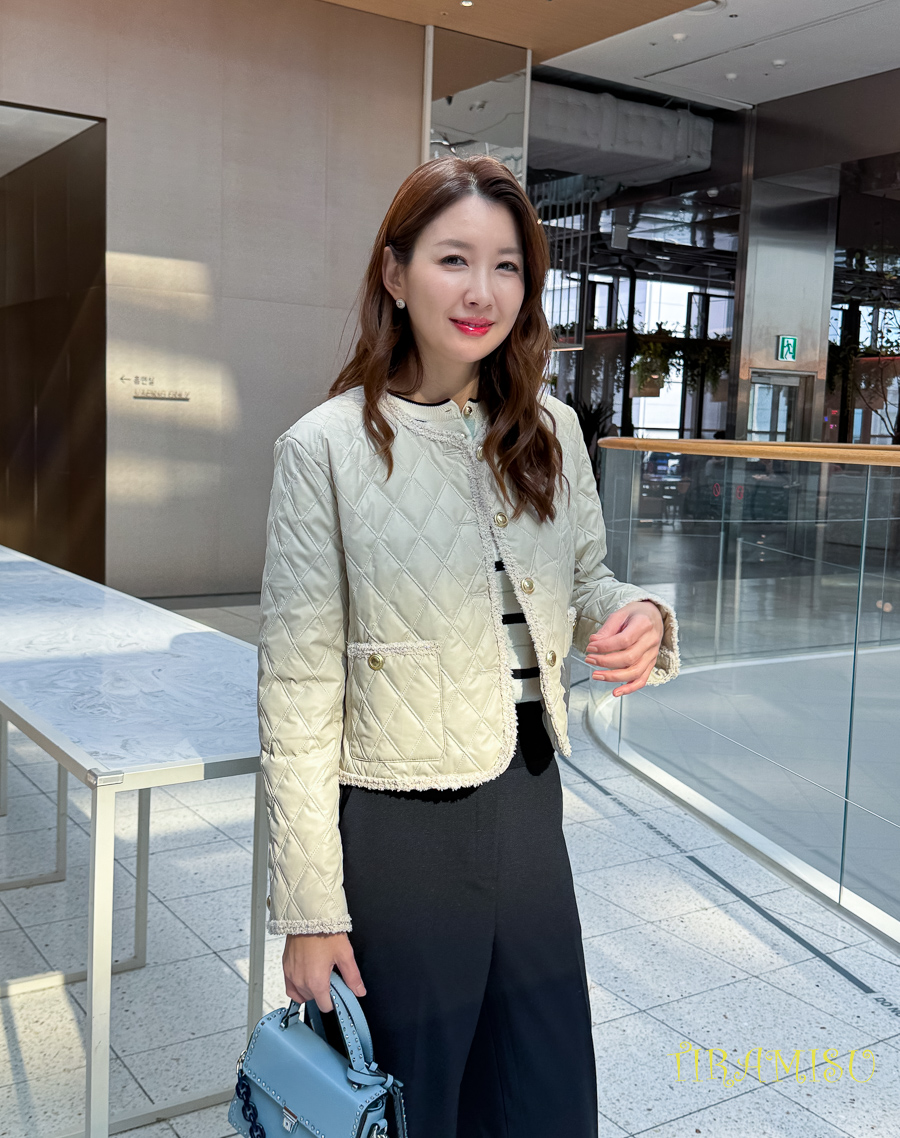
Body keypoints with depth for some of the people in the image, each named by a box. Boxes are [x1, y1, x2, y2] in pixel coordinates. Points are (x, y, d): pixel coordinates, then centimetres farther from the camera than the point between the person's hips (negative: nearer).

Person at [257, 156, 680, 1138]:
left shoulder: (550, 432, 1)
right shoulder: (326, 448, -12)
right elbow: (298, 695, -12)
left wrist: (639, 617, -10)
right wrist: (309, 909, -11)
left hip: (529, 807, 5)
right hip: (397, 832, -4)